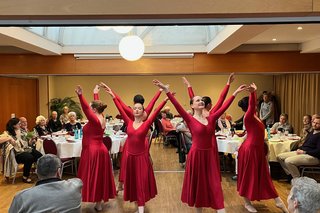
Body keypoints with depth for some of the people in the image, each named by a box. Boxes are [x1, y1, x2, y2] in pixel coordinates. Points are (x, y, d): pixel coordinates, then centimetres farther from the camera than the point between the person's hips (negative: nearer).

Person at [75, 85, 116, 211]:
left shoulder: (94, 119, -17)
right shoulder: (101, 119, 6)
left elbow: (86, 108, -30)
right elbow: (96, 105, 21)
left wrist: (80, 95, -37)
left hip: (92, 151, -9)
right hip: (99, 150, 9)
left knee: (93, 176, -1)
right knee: (99, 176, 14)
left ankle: (98, 203, 5)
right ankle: (99, 202, 24)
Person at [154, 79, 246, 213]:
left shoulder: (211, 119, 4)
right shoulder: (190, 120, -8)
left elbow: (224, 107, 3)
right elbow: (178, 106, -20)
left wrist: (235, 93, 2)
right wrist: (167, 91, -30)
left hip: (210, 155, 3)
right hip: (196, 155, -3)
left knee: (214, 185, 7)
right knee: (198, 184, 11)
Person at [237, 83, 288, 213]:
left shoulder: (254, 115, 8)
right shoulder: (248, 116, -17)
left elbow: (253, 105, 28)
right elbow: (251, 105, -37)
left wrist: (254, 92, 37)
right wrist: (252, 93, -54)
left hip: (258, 149, 9)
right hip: (250, 149, -9)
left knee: (263, 175, 18)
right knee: (248, 175, 4)